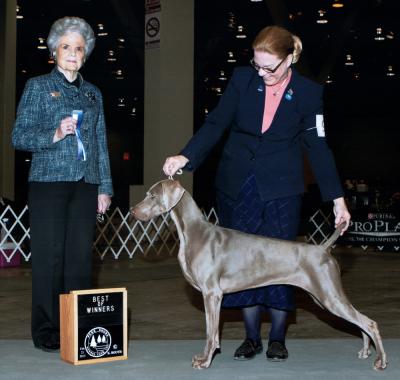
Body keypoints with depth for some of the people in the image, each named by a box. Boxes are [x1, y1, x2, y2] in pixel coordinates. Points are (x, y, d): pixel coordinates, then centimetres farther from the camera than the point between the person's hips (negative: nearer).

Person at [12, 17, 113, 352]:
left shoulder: (93, 94, 17)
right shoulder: (38, 87, 5)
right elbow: (19, 136, -1)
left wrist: (105, 187, 10)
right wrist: (54, 135, -17)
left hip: (85, 185, 4)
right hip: (49, 182, -4)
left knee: (81, 258, 3)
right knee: (49, 258, -2)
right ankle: (47, 332, 6)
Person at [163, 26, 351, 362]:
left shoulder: (308, 93, -6)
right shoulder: (242, 79, -3)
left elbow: (318, 147, -3)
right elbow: (216, 123, -4)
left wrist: (337, 199, -5)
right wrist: (186, 157, -18)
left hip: (281, 189, -2)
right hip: (237, 188, 2)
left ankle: (277, 338, 16)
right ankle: (252, 337, 18)